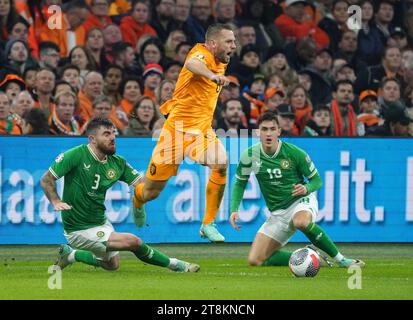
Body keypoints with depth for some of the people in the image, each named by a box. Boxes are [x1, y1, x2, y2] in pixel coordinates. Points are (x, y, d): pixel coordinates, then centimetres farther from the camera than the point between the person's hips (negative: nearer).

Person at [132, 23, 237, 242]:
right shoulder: (202, 53, -15)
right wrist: (211, 75, -61)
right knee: (151, 192, 4)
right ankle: (137, 200, 43)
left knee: (221, 164, -26)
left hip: (202, 129, 6)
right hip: (178, 127, -6)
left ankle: (208, 224, -14)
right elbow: (192, 64, -44)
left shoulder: (221, 63, 10)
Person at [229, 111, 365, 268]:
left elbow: (317, 180, -3)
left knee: (301, 221, -43)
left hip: (301, 201, -4)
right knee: (255, 261, -8)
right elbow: (240, 183, 7)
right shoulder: (250, 156, -9)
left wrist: (306, 188, -27)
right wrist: (234, 210, -8)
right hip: (278, 213, 4)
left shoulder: (295, 153, -15)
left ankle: (340, 259, -29)